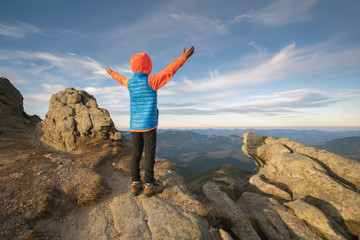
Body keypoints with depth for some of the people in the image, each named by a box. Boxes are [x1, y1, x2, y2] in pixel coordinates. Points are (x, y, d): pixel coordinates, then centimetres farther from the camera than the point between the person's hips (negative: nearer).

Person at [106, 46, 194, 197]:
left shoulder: (130, 83, 10)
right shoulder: (150, 81, -8)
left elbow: (121, 79, 32)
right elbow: (169, 71, -6)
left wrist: (112, 74, 55)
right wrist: (183, 58, 1)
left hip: (134, 125, 6)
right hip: (148, 124, -6)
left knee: (136, 154, 8)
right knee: (149, 154, 0)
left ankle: (135, 184, 17)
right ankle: (149, 186, 9)